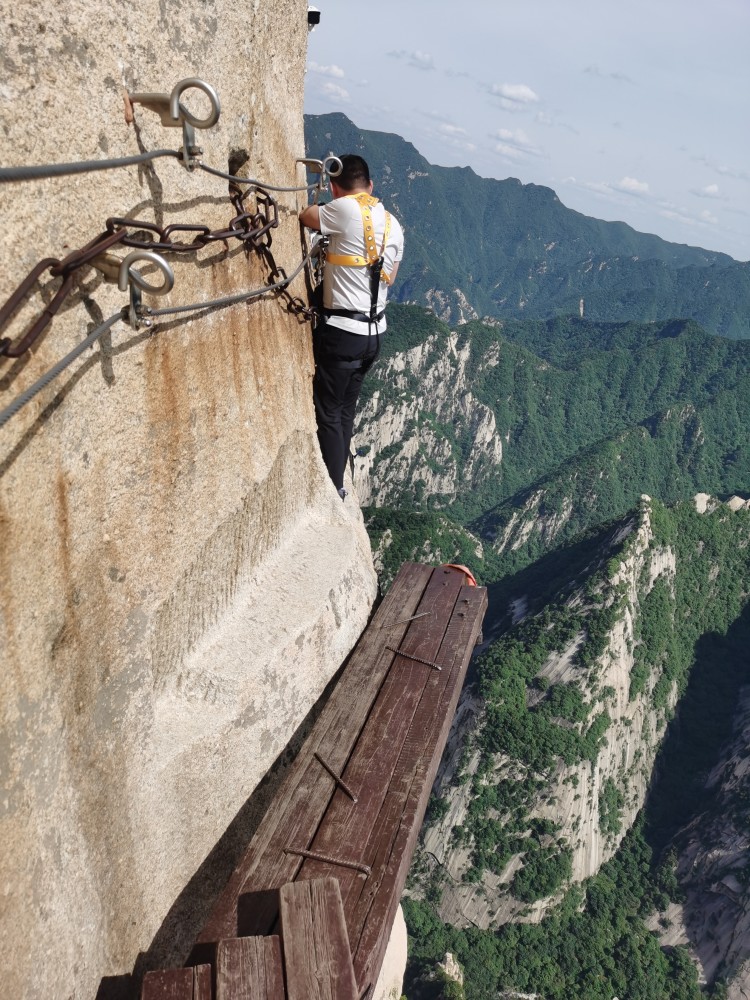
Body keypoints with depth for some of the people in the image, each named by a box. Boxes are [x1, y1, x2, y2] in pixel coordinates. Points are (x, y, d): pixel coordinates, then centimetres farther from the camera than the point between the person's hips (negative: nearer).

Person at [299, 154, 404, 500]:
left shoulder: (346, 209, -13)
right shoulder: (394, 225, 9)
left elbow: (305, 216, 2)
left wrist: (322, 206, 23)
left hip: (342, 330, -8)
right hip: (374, 331, 8)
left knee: (328, 413, 2)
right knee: (345, 411, 17)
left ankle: (333, 492, 9)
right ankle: (335, 483, 28)